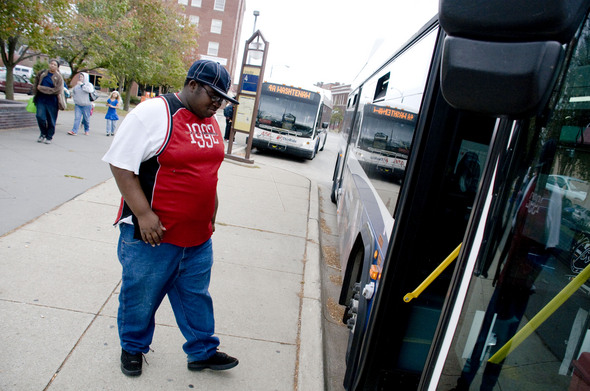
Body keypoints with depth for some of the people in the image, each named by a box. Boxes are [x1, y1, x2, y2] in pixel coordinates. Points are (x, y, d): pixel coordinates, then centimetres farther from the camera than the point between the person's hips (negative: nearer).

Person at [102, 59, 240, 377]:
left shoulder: (211, 122, 9)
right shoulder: (153, 113, -14)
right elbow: (121, 164, -16)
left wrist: (210, 216, 19)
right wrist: (143, 214, -22)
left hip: (198, 236, 6)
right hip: (153, 233, -6)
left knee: (196, 296, 18)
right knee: (140, 297, 13)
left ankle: (202, 352, 35)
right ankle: (132, 348, 39)